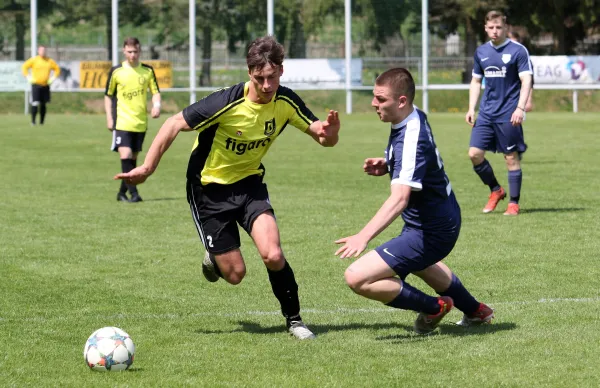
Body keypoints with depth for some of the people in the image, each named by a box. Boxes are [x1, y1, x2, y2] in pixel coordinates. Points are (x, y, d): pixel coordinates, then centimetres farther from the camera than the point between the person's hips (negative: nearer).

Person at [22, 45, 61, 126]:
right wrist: (28, 77, -4)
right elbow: (24, 67, 2)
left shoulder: (50, 61, 6)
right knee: (35, 103, -13)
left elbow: (57, 69, 18)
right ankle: (33, 121, -7)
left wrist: (53, 78, 7)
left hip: (45, 85, 3)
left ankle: (42, 122, 12)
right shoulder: (34, 60, -3)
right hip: (36, 84, -3)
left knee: (43, 104, 5)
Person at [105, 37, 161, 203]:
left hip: (141, 123, 3)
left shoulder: (147, 70, 5)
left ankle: (122, 192, 22)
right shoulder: (116, 71, -1)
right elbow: (108, 95, 7)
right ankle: (133, 193, -19)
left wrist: (156, 105, -12)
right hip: (122, 121, -3)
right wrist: (109, 118, 1)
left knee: (133, 158, 9)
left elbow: (155, 91, 9)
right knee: (125, 155, -17)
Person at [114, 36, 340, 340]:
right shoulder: (226, 103, -27)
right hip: (209, 189, -3)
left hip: (249, 183, 3)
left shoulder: (285, 102, -13)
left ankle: (294, 319, 2)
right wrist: (148, 167, -21)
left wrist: (329, 132, -31)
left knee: (273, 255, -21)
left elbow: (323, 137, -6)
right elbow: (175, 125, -18)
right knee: (235, 274, -2)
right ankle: (215, 258, 36)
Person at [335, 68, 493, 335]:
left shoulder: (410, 140, -31)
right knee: (418, 263, 42)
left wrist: (364, 236, -54)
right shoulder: (415, 118, -2)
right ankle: (476, 312, 59)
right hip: (443, 218, 11)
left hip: (429, 233, -11)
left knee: (357, 278, -18)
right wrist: (385, 166, -1)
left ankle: (434, 307, 0)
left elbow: (400, 198, -43)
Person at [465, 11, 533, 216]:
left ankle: (514, 203, 10)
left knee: (511, 157, 0)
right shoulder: (481, 51, 10)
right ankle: (496, 191, 16)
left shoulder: (518, 50, -6)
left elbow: (526, 81, -10)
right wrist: (471, 108, 9)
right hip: (486, 113, 5)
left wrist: (520, 108, -20)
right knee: (475, 153, -3)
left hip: (508, 114, -5)